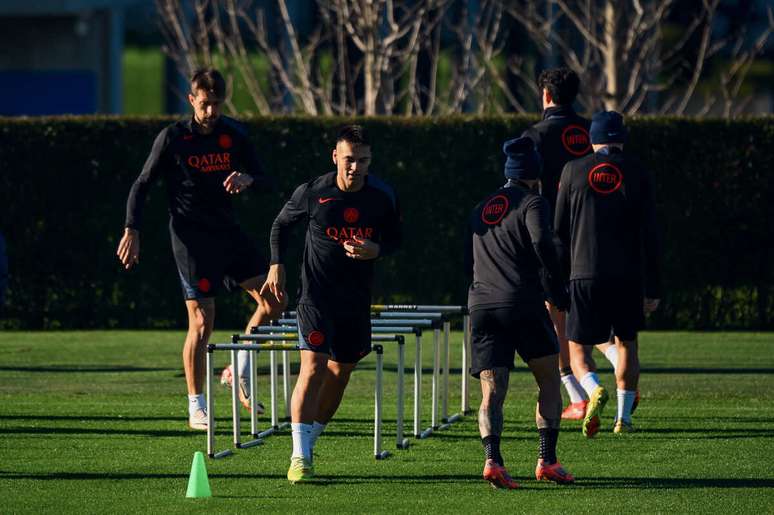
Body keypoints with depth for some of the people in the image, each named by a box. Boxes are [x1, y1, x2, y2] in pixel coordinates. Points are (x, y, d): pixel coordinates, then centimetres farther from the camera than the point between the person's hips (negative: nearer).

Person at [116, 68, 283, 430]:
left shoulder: (234, 134, 5)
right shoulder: (172, 138, -6)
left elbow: (263, 180, 9)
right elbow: (142, 185, -1)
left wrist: (246, 180, -15)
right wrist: (131, 230, -11)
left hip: (228, 231, 5)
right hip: (191, 238, -5)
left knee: (273, 300, -5)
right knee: (201, 322, -8)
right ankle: (196, 407, 2)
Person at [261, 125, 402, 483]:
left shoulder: (383, 197, -2)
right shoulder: (311, 193, -8)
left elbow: (394, 240, 10)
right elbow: (281, 225, 9)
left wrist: (374, 250, -11)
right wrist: (277, 265, -1)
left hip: (358, 301, 4)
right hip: (316, 296, -4)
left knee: (340, 373, 11)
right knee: (313, 368, -18)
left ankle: (308, 442, 30)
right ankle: (300, 458, -21)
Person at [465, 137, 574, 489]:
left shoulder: (481, 209, 20)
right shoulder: (532, 203, 1)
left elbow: (468, 262, 25)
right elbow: (542, 242, -16)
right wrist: (558, 288, -6)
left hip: (481, 306, 5)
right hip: (523, 305, -5)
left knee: (491, 393, -2)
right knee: (549, 380, 10)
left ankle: (492, 458, -24)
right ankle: (547, 460, 2)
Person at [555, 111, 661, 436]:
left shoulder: (573, 171, 2)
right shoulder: (637, 175, 1)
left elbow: (559, 230, 5)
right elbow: (649, 236, -1)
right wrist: (653, 288, 4)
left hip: (584, 275, -1)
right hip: (628, 276, 1)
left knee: (577, 347, 6)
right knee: (627, 343, 18)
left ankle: (594, 389, -23)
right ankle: (624, 416, 14)